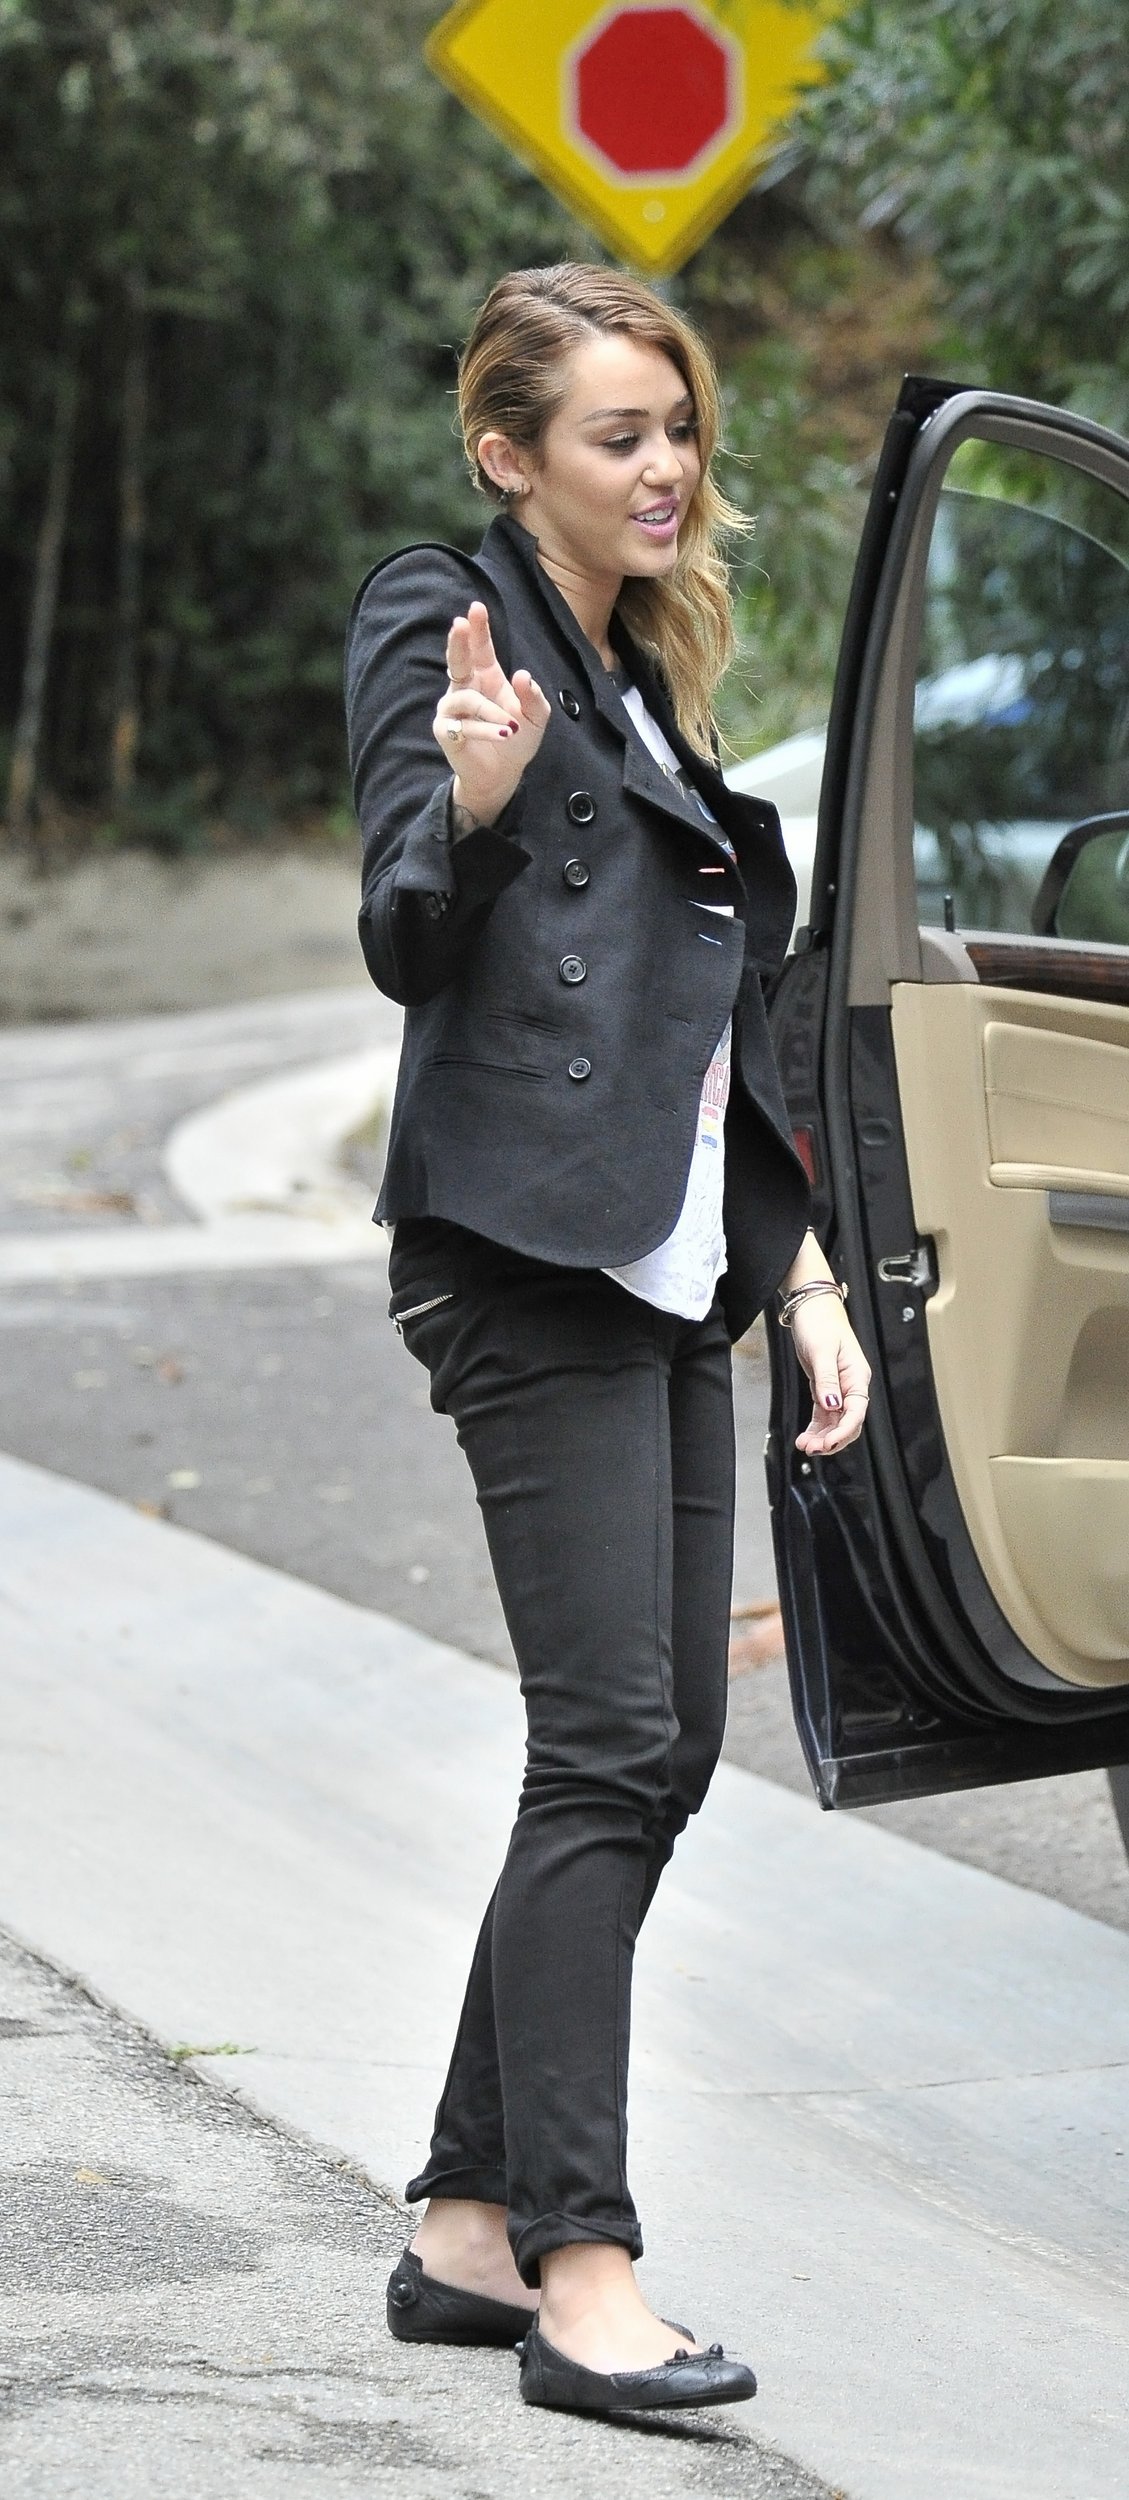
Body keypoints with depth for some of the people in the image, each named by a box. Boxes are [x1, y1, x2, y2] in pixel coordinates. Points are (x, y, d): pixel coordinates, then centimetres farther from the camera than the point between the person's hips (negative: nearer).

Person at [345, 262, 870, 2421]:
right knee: (612, 1747, -14)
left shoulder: (648, 684, 22)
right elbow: (411, 944, -11)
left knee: (663, 1750, 4)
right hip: (530, 1251, -8)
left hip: (668, 1268, 8)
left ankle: (469, 2229, 9)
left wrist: (806, 1277, 19)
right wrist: (471, 800, -31)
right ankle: (579, 2270, -14)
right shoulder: (439, 626, -1)